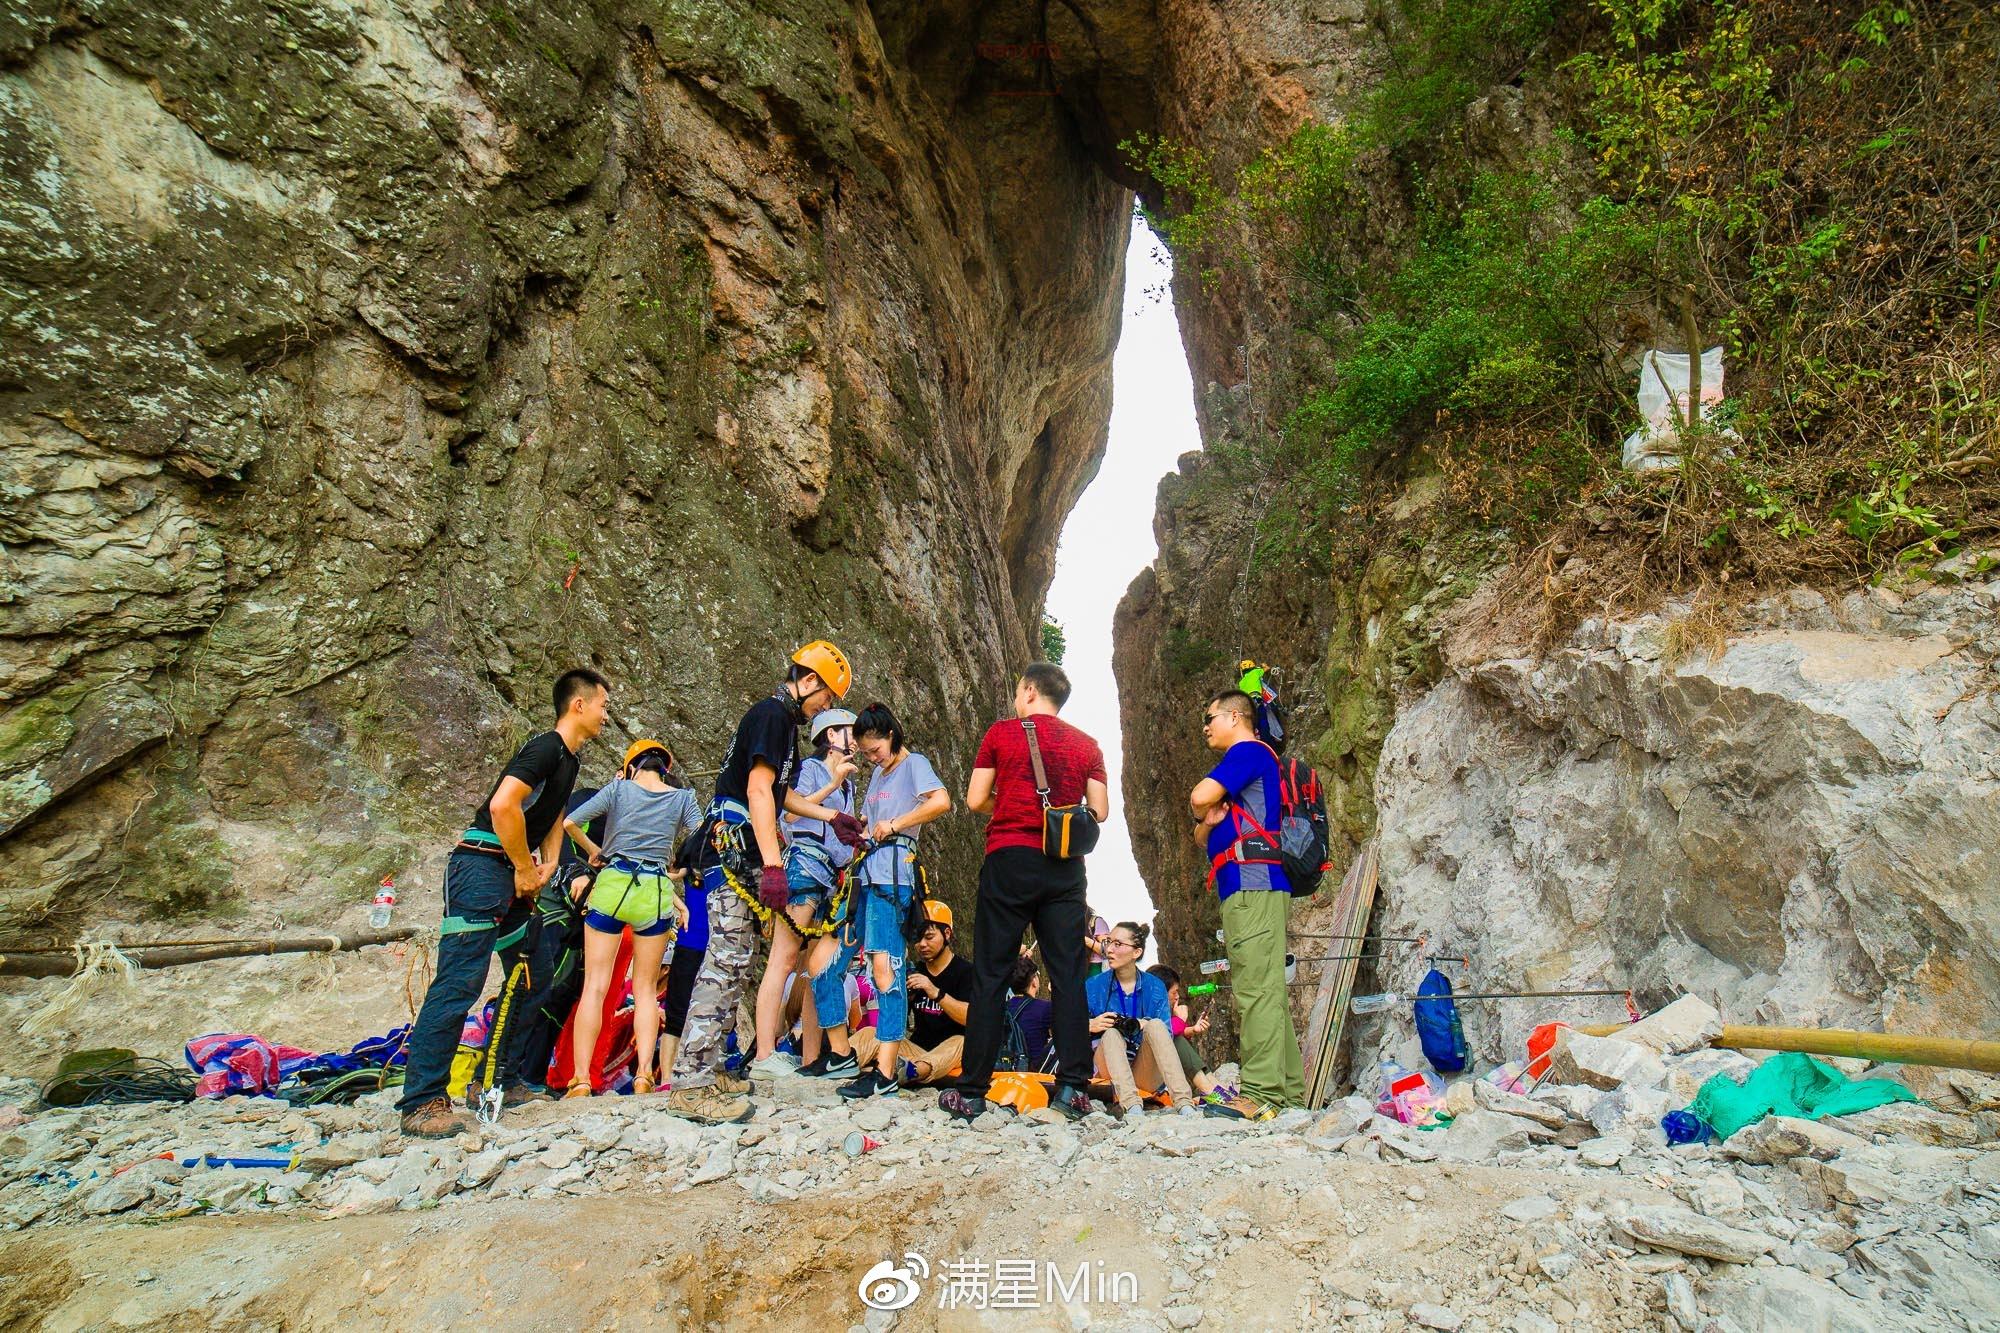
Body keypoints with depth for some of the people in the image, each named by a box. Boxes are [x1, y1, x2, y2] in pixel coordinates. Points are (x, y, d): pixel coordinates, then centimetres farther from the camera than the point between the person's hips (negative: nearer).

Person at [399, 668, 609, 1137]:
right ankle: (422, 1103, -10)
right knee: (459, 982, -13)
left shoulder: (567, 759, 17)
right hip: (482, 866, -10)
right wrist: (526, 870, -14)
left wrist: (546, 866, 14)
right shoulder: (546, 748, -14)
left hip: (516, 875, 10)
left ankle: (508, 1082, 19)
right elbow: (502, 805, -26)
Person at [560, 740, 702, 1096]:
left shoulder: (618, 789, 5)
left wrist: (593, 851, 16)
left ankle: (581, 1079, 0)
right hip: (655, 893, 1)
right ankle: (644, 1073, 0)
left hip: (611, 886, -1)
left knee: (595, 986, 3)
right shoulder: (683, 797, 7)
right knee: (646, 989, 10)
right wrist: (681, 874, 11)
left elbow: (570, 822, 1)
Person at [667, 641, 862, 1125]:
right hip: (733, 851, -11)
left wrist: (832, 817, 32)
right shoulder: (772, 714, -11)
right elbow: (758, 790, -20)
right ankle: (690, 1085, -10)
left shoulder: (783, 720, 21)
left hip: (741, 855, 11)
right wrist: (773, 865, -25)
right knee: (726, 962, -12)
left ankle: (706, 1068, 17)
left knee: (731, 963, 11)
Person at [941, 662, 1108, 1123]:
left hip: (1010, 858, -2)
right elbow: (1100, 811, 7)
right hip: (1065, 866, 3)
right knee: (1068, 974, 5)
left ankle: (971, 1091, 4)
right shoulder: (1087, 746, 11)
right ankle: (1073, 1087, 3)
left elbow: (975, 800, 2)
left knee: (990, 974, 1)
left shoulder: (1001, 732, 4)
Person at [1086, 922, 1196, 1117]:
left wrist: (1143, 1025, -23)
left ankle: (1184, 1104, -39)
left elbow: (1166, 1035, -3)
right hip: (1108, 1068, 0)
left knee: (1155, 1025, -25)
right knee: (1112, 1033, -28)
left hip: (1147, 1074, 0)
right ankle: (1132, 1106, -47)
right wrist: (1090, 1026, -23)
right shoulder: (1094, 986, 3)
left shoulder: (1155, 986, 4)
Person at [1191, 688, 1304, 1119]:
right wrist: (1208, 821, 3)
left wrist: (1202, 809, 6)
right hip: (1248, 887, 10)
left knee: (1256, 988, -15)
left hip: (1252, 880, -10)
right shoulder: (1243, 765, 28)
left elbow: (1200, 796, -17)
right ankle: (1289, 1091, 13)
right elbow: (1204, 839, 26)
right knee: (1266, 990, 9)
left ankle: (1260, 1094, -17)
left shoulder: (1248, 751, -1)